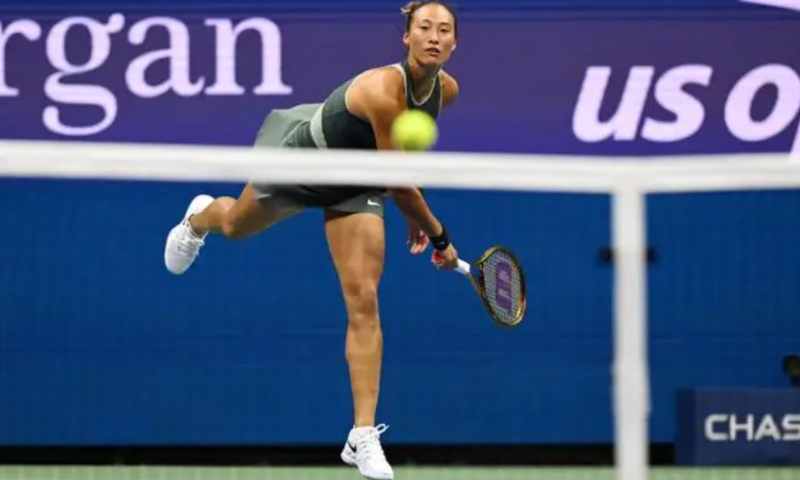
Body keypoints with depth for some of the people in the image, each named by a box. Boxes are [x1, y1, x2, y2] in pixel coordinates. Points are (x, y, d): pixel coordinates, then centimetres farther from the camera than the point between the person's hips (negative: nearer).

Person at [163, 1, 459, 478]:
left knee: (364, 301, -10)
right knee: (237, 226, 28)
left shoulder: (447, 90, -17)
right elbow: (399, 184, -34)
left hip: (356, 186, 4)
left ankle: (363, 437, -9)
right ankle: (199, 217, 69)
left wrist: (415, 217, 8)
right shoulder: (383, 89, -40)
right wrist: (439, 237, -23)